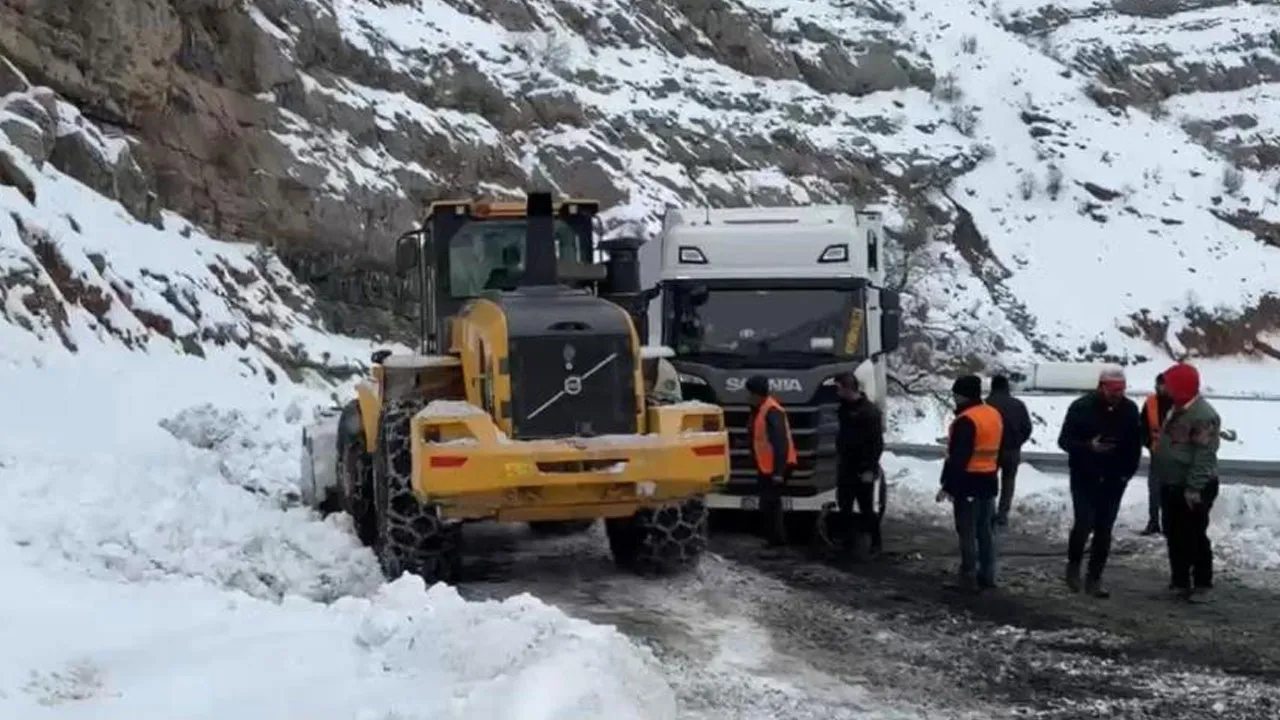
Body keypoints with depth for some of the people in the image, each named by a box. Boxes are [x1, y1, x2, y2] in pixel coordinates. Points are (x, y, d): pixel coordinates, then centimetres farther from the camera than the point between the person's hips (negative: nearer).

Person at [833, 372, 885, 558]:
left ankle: (875, 543, 13)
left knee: (866, 508, 0)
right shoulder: (844, 407, 9)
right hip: (846, 468, 7)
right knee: (844, 508, 8)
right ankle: (848, 543, 15)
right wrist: (839, 458, 16)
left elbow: (877, 443, -17)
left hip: (863, 470, -7)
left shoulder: (870, 411, -15)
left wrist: (870, 469, -20)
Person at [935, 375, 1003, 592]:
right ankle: (987, 576, 18)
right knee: (984, 530, 14)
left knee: (967, 533, -3)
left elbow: (957, 458, -21)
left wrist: (947, 486, -17)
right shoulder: (994, 415, 10)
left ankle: (969, 578, -2)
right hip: (988, 481, 9)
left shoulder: (966, 421, -20)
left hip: (968, 483, -9)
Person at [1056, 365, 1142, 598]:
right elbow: (1064, 440, -9)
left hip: (1114, 481, 3)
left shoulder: (1129, 409, 0)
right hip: (1084, 478, -3)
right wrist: (1088, 446, -26)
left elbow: (1135, 444, 11)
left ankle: (1094, 579, 11)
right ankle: (1073, 566, 16)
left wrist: (1128, 471, 2)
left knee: (1104, 530, 3)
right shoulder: (1081, 407, -10)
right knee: (1083, 524, -10)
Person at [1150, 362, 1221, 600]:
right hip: (1172, 485, 10)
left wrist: (1194, 488, -25)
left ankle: (1202, 585, 3)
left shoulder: (1203, 415, -20)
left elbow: (1204, 455, -23)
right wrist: (1162, 477, 20)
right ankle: (1179, 580, 22)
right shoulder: (1177, 409, 12)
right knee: (1174, 535, 13)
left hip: (1194, 488, -10)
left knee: (1194, 536, -5)